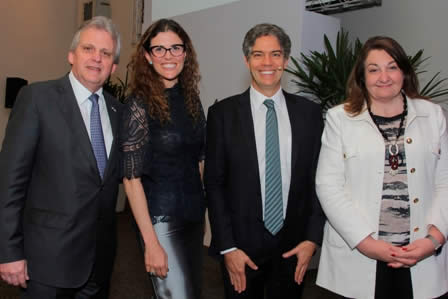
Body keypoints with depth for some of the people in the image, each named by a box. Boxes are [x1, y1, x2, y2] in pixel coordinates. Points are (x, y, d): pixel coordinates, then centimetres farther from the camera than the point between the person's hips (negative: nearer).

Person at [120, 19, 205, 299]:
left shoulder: (191, 98, 4)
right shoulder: (140, 103, -13)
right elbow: (131, 177, -16)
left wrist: (203, 213, 10)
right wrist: (151, 243, -18)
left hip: (194, 215, 6)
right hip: (161, 219, -6)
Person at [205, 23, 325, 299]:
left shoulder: (309, 112, 1)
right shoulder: (223, 113, -5)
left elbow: (318, 179, 4)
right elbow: (214, 184, -5)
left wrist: (312, 238, -2)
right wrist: (227, 247, -8)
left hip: (294, 246, 2)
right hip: (242, 245, -1)